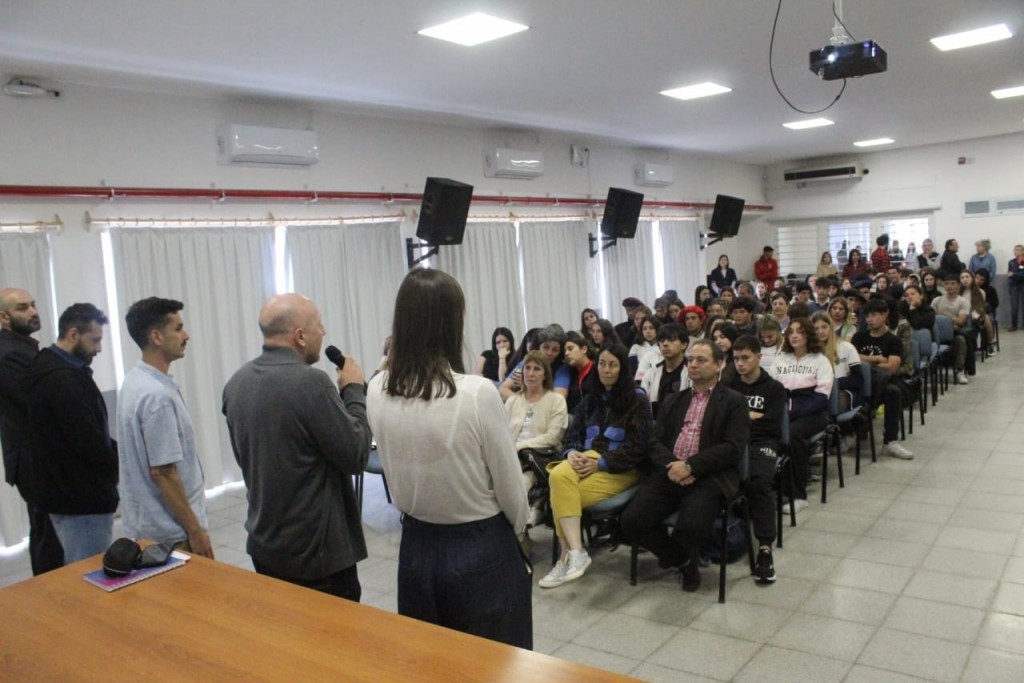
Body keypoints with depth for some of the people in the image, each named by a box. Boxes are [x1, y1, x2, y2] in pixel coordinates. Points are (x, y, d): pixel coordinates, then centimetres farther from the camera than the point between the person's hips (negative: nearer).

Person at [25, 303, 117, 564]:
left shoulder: (52, 370, 12)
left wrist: (116, 451, 3)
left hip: (67, 491, 11)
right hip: (82, 497, -11)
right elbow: (91, 444, -23)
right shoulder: (62, 379, -21)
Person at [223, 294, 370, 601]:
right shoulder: (310, 382, -23)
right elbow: (356, 455, -17)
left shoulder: (236, 382, 2)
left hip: (263, 546, 8)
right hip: (317, 552, -8)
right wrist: (354, 389, -6)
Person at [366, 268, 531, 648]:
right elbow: (510, 487, -10)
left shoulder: (376, 393, -9)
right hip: (483, 549, -5)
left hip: (417, 546, 5)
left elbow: (397, 472, 5)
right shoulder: (478, 393, -23)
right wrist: (517, 529, 8)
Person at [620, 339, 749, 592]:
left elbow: (732, 448, -5)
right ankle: (679, 556, 11)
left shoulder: (734, 402, 7)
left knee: (690, 526, -32)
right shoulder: (673, 401, 22)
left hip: (708, 478, -4)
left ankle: (687, 557, 8)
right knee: (630, 520, -18)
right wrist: (670, 466, -11)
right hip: (669, 474, 4)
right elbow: (656, 441, 12)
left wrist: (691, 467, -16)